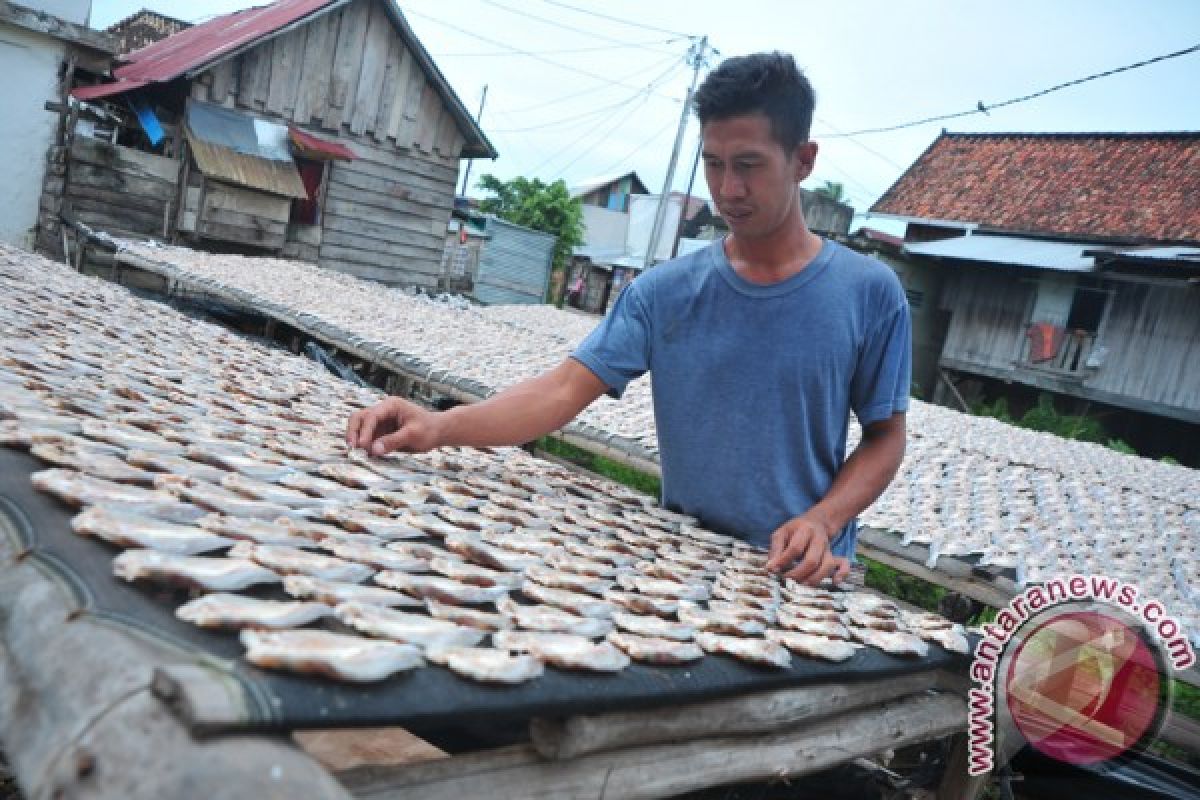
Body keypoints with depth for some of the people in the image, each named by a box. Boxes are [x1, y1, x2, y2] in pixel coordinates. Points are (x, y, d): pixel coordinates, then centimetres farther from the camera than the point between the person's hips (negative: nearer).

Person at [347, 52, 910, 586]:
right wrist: (442, 427, -22)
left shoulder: (868, 293, -5)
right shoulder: (665, 292, -1)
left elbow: (885, 437, 2)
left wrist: (821, 522, -14)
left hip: (800, 577, 0)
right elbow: (566, 388, -8)